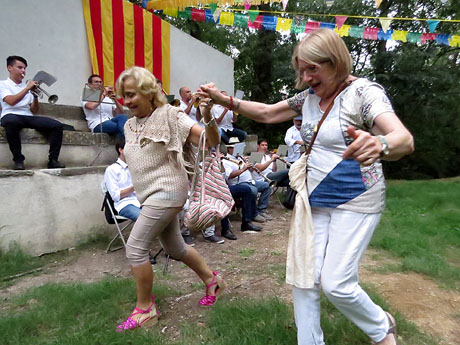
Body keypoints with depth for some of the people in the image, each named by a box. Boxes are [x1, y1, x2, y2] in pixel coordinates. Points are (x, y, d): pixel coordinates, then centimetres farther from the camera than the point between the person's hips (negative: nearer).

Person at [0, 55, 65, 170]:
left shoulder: (27, 86, 22)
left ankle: (53, 160, -18)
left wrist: (35, 96, 0)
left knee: (57, 125, -19)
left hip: (28, 117, 4)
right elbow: (11, 101, -11)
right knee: (11, 122, -42)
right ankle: (18, 160, -29)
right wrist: (27, 88, -8)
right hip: (11, 115, -4)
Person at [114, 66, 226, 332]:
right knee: (175, 248, 16)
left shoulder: (170, 116, -11)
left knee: (135, 248, -8)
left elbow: (212, 141, -20)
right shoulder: (130, 126, 12)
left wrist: (208, 117, -38)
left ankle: (145, 309, 12)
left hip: (167, 191, -8)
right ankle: (212, 280, 36)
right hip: (151, 195, 8)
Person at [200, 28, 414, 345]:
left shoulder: (364, 92, -15)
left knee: (335, 283, -4)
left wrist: (379, 145, -54)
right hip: (314, 200, 6)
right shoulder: (310, 97, 6)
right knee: (304, 279, 3)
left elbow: (404, 140, -29)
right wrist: (225, 99, 0)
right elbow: (266, 113, 13)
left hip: (355, 203, -6)